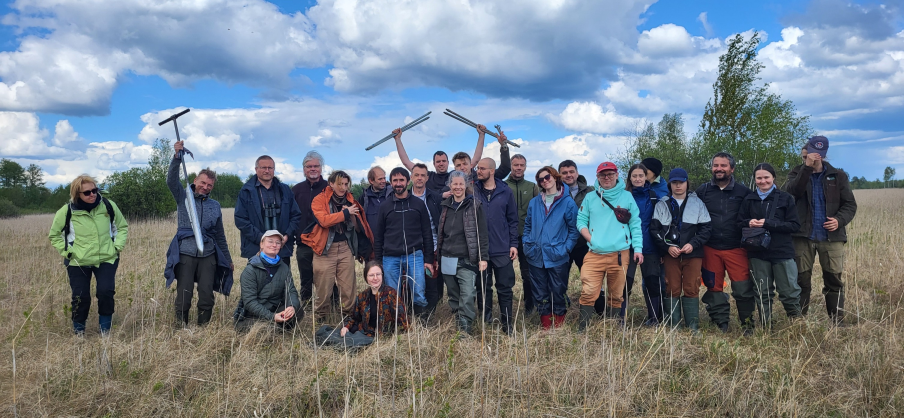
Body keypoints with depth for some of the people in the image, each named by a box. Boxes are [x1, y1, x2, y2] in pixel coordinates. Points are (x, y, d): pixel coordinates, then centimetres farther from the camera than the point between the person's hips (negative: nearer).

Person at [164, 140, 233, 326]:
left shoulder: (214, 205, 15)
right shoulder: (183, 197, 7)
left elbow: (220, 235, 20)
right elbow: (171, 180, -13)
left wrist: (228, 260, 21)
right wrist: (177, 157, -28)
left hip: (208, 255, 3)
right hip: (185, 253, -3)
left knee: (207, 296, 1)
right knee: (184, 296, -5)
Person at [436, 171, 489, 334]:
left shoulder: (474, 205, -2)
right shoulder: (446, 205, 13)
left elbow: (482, 233, -4)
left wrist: (483, 257, -9)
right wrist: (438, 255, 18)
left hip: (467, 260, -5)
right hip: (447, 259, 5)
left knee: (467, 296, -12)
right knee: (453, 296, 10)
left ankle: (465, 329, -8)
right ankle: (456, 325, 20)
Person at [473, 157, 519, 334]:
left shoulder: (505, 192, 3)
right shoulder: (473, 191, 2)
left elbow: (512, 219, 6)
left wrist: (514, 244, 0)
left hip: (503, 250, 0)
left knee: (505, 289, 4)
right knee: (483, 288, 8)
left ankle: (507, 325, 15)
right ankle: (485, 322, 21)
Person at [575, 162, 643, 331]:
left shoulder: (627, 197, 7)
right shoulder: (590, 197, 10)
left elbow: (635, 225, 6)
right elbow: (581, 221, 9)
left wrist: (638, 248, -1)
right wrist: (591, 239, -6)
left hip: (620, 255, 0)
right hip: (595, 254, 0)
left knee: (616, 295, 8)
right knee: (588, 292, -11)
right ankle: (582, 329, -5)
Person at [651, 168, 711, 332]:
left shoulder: (697, 203, 7)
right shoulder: (662, 205, 7)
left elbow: (706, 228, 4)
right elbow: (655, 229, 3)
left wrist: (693, 244, -10)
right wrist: (667, 247, -9)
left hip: (693, 254, 0)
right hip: (670, 254, 1)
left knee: (691, 289, 0)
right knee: (673, 289, 2)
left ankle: (693, 327, 6)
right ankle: (673, 326, 8)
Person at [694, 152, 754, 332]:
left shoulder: (743, 192, 3)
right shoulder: (702, 190, 7)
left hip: (736, 249, -2)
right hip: (710, 249, 2)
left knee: (743, 289, -6)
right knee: (714, 289, 8)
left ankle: (748, 323, 12)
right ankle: (721, 325, 20)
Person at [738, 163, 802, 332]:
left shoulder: (786, 198, 0)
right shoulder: (749, 199, 7)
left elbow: (795, 225, -7)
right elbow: (740, 223, 11)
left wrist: (768, 224, -17)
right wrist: (749, 223, -12)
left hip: (783, 252, -2)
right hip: (758, 253, 2)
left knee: (789, 291, 1)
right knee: (762, 293, 9)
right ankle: (765, 327, 21)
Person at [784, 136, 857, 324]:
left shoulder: (837, 175, 7)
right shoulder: (797, 173, 5)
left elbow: (850, 204, 6)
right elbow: (792, 191, -17)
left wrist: (840, 220, -14)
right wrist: (807, 167, -25)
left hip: (832, 237, 1)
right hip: (803, 236, 0)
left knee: (834, 281, 4)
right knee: (802, 281, 5)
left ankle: (838, 323, 11)